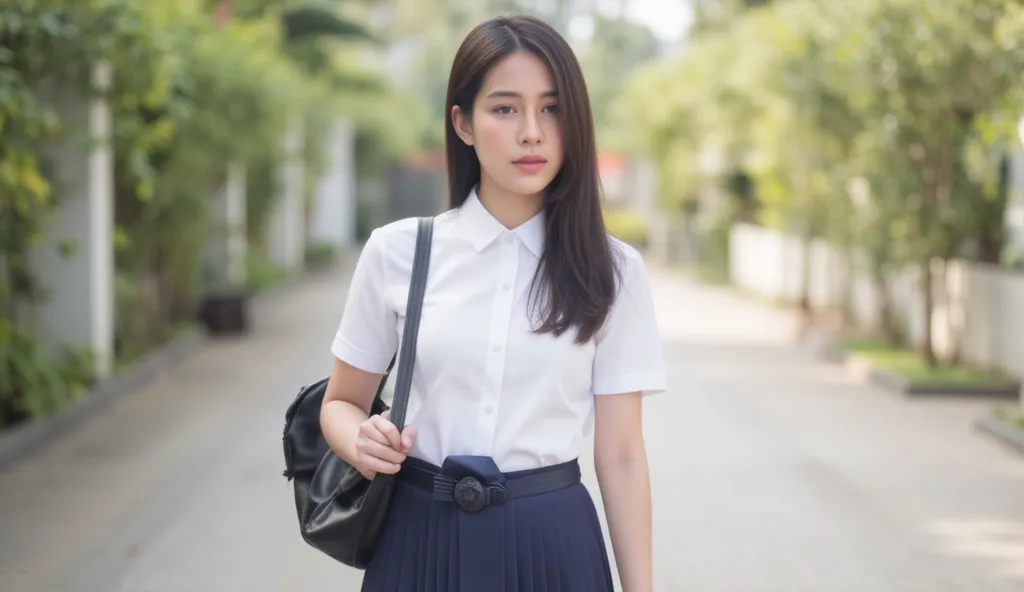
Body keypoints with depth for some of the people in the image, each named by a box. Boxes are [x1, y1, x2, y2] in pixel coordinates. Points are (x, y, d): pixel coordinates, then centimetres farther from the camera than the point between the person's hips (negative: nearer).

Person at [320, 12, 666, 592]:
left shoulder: (611, 269, -2)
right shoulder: (397, 253, -2)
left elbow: (621, 455, -2)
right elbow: (341, 402, 9)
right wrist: (361, 441, -13)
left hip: (553, 542, 0)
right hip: (421, 538, 1)